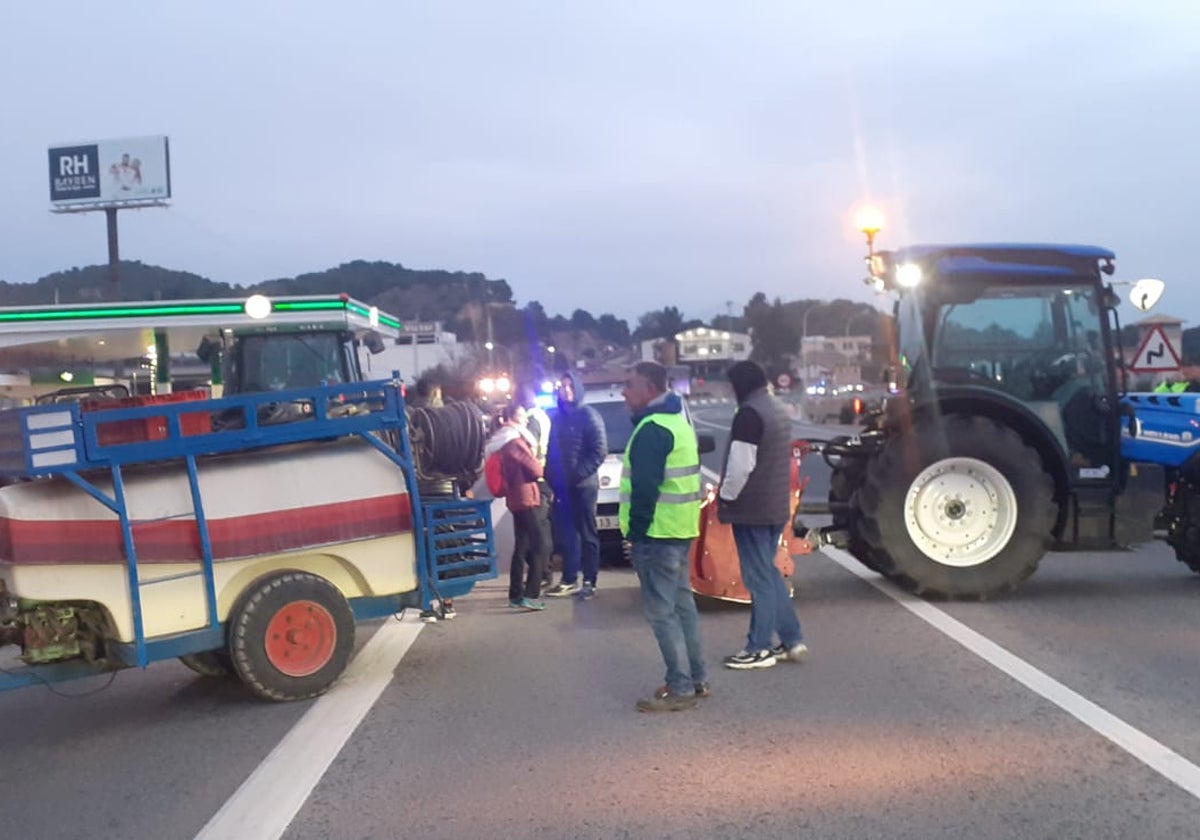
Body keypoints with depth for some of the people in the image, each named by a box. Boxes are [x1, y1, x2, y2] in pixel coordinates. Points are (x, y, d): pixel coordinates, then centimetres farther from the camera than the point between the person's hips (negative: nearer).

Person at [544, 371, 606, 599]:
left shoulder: (588, 414, -5)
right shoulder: (557, 418, 14)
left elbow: (600, 450, -12)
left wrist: (580, 473, -17)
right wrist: (550, 477, 6)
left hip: (583, 484, -6)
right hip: (561, 486, 6)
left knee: (587, 534, 1)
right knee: (565, 535, 9)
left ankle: (589, 582, 4)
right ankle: (569, 579, 17)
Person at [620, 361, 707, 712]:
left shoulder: (652, 429, -17)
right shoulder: (677, 421, 16)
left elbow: (645, 488, -21)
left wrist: (635, 530, -15)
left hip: (657, 531, -10)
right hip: (679, 528, 10)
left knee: (661, 611, -5)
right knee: (682, 604, 15)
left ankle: (680, 689, -1)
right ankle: (697, 679, 22)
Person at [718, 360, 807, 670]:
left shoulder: (749, 413, -18)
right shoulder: (779, 410, 13)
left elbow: (740, 465, -23)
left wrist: (726, 497, -9)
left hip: (751, 508, -9)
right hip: (776, 505, 9)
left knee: (758, 577, -1)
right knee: (768, 573, 17)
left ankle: (760, 648, 7)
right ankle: (792, 640, 19)